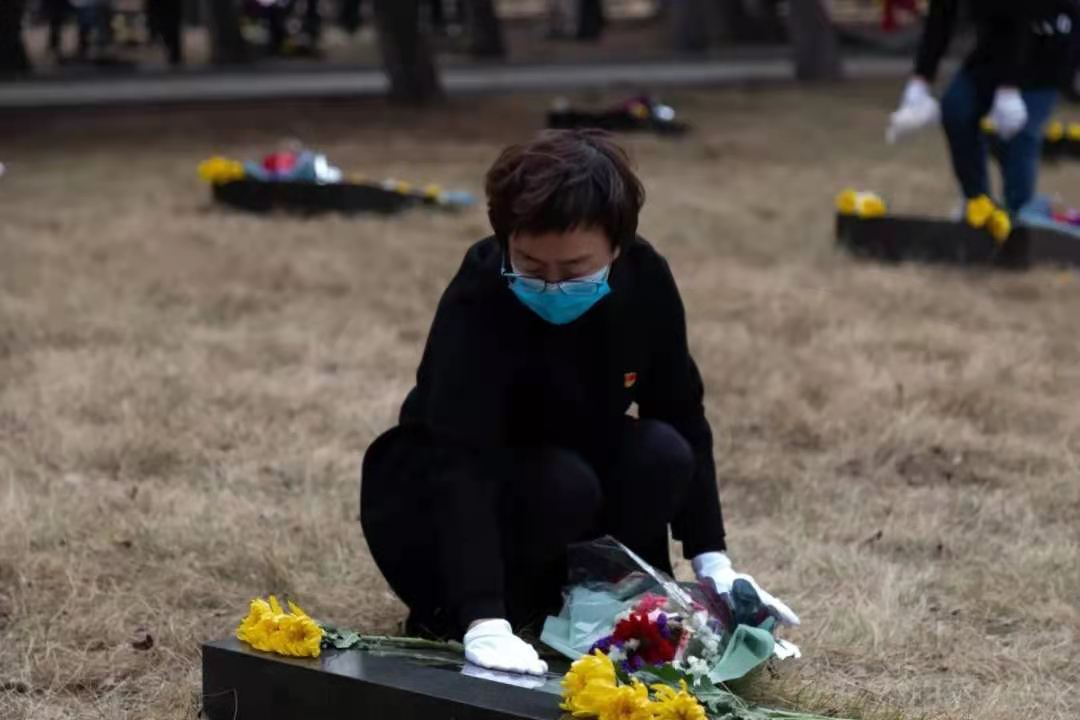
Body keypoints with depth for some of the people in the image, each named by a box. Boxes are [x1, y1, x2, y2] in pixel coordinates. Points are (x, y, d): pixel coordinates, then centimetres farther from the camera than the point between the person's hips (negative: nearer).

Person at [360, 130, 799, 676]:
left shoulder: (645, 281, -16)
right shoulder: (477, 302, -33)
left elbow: (681, 416, -5)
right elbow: (459, 463, -42)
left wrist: (714, 563, -11)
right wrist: (485, 623, -52)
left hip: (556, 470, 5)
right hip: (428, 499, -5)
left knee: (661, 457, -23)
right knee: (564, 484, -33)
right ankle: (448, 617, -11)